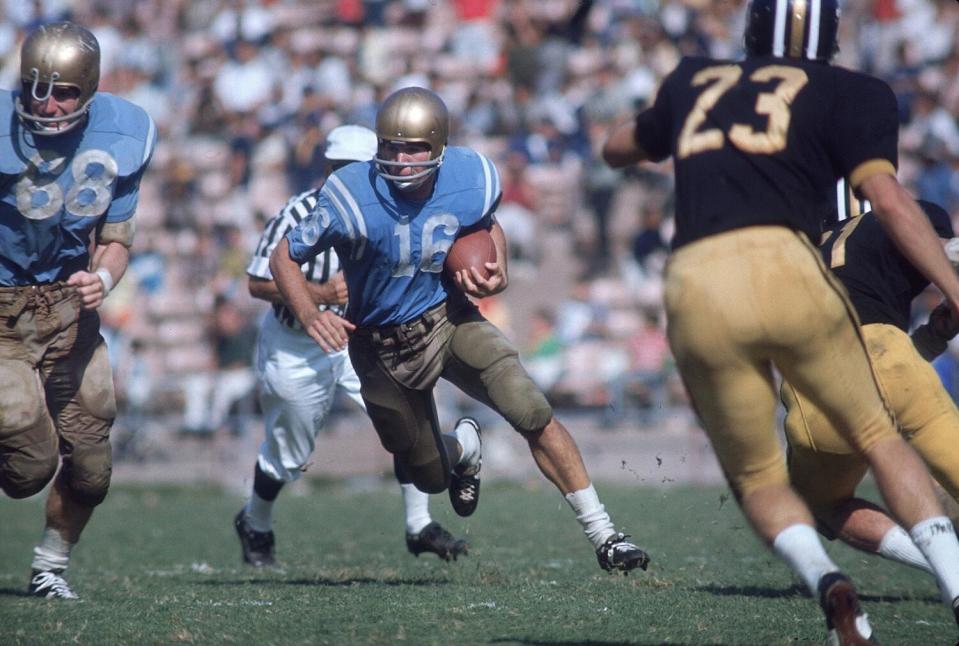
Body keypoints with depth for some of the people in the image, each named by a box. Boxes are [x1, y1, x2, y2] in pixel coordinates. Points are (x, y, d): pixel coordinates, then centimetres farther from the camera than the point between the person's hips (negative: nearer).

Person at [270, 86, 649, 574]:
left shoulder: (472, 182, -16)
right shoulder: (351, 200, -26)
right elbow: (284, 259, -15)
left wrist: (497, 269, -12)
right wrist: (310, 317, -32)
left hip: (449, 318, 1)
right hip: (384, 346, -1)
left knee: (531, 411, -22)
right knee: (431, 479, 12)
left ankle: (602, 534, -13)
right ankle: (462, 450, 53)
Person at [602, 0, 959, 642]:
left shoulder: (696, 82, 25)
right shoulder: (848, 94, 14)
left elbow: (617, 149, 44)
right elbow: (888, 200, -3)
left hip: (696, 292, 2)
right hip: (783, 269, -2)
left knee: (758, 478, 17)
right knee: (879, 437, 16)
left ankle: (825, 579, -12)